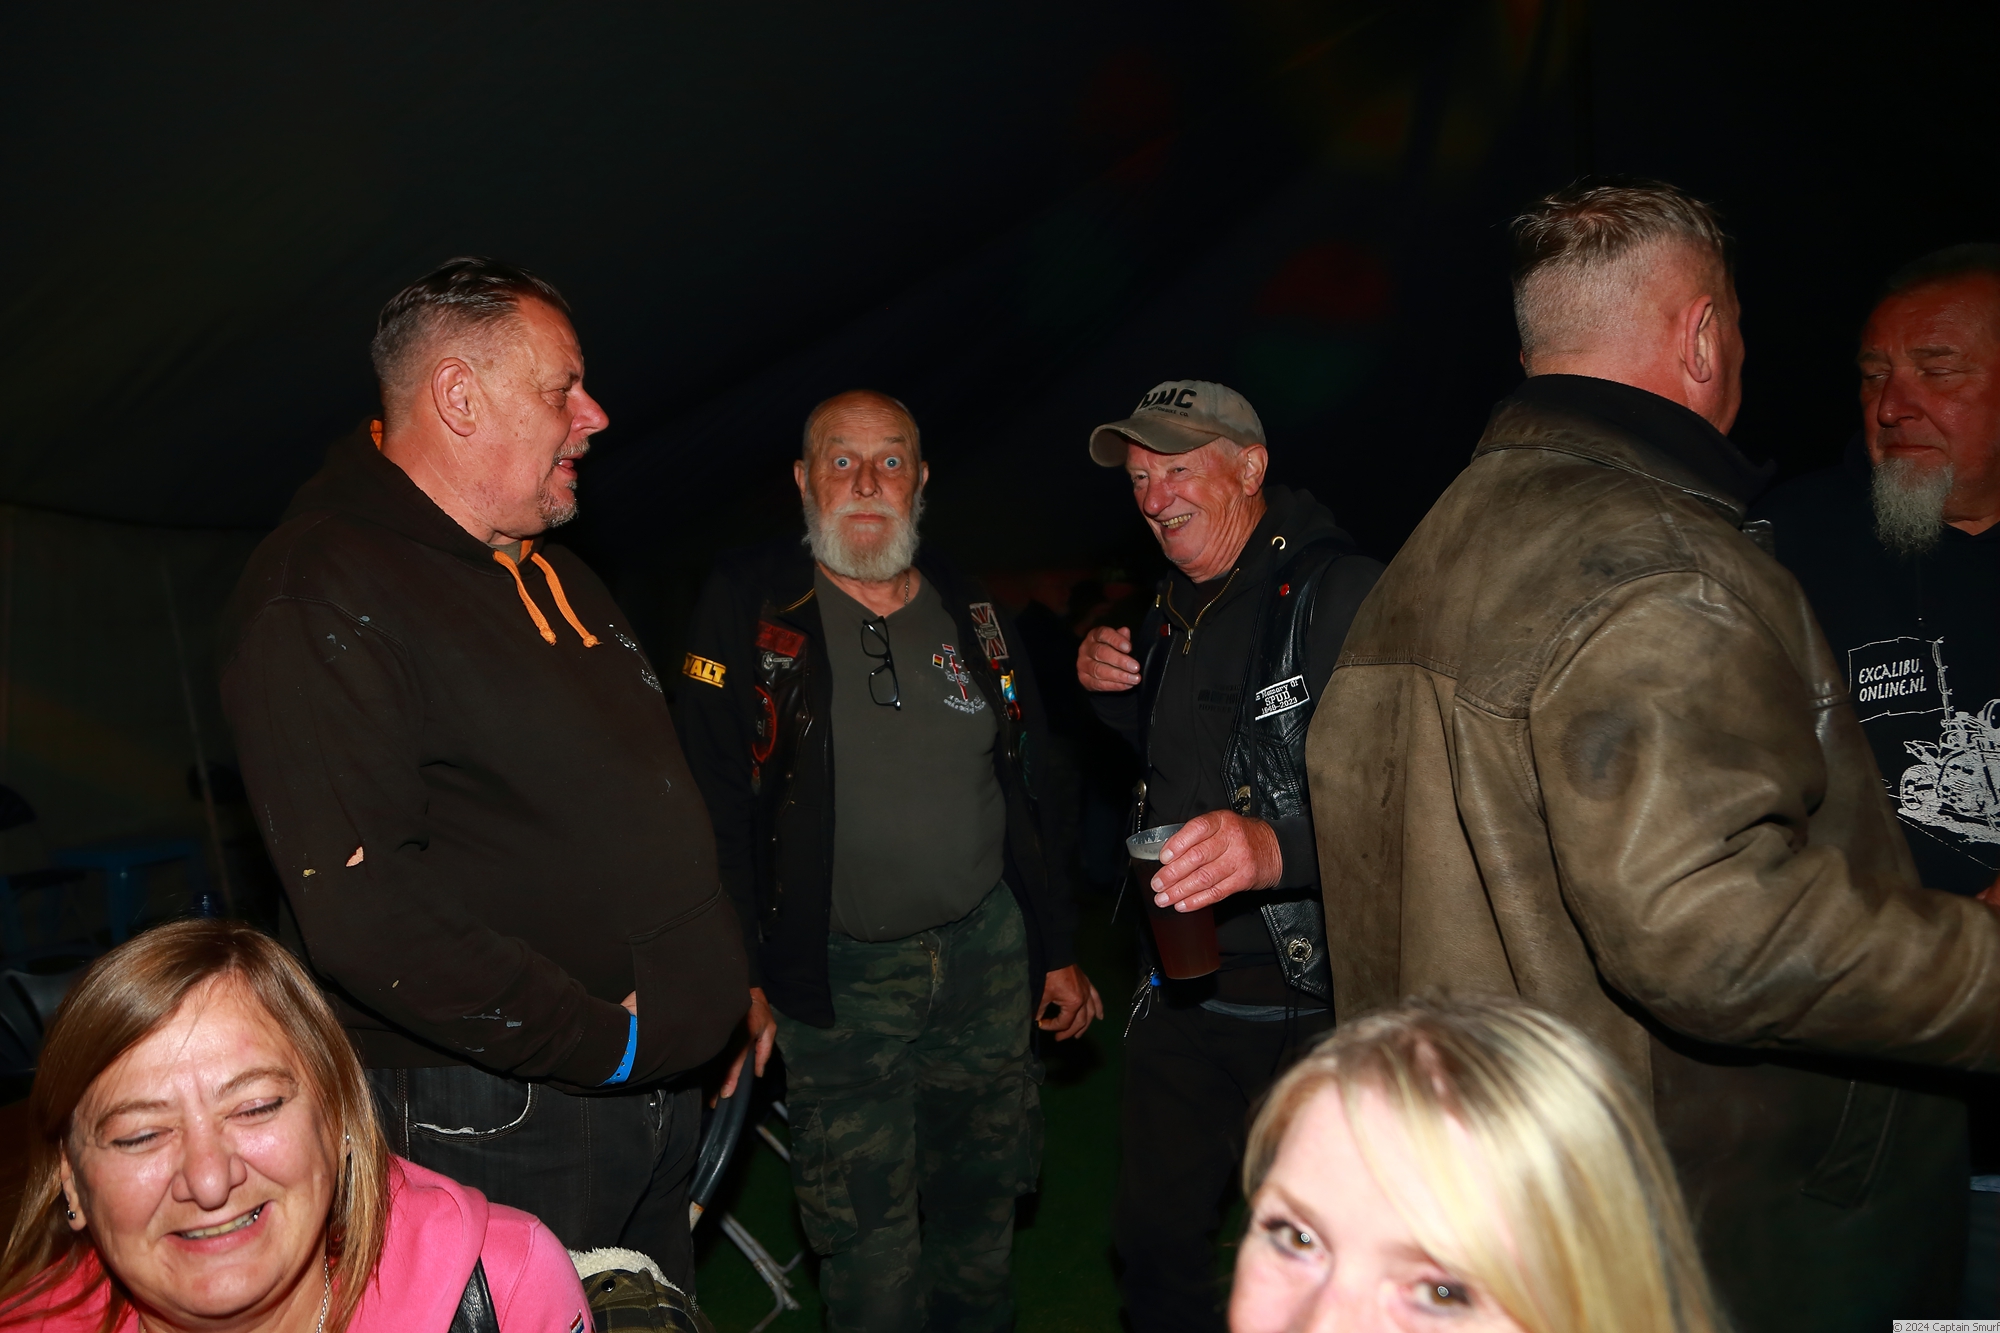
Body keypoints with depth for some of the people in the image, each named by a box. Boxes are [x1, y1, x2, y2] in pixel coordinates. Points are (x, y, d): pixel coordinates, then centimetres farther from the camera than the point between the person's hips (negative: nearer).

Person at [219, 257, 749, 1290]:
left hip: (656, 1093, 9)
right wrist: (601, 1041, -20)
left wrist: (720, 981, 9)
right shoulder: (322, 594, -18)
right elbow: (364, 912, -27)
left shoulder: (554, 576, 13)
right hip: (489, 1120, -8)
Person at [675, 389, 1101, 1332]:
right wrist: (746, 974, -11)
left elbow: (1026, 796, 11)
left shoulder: (972, 615, 6)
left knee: (981, 1211, 17)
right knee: (868, 1240, 4)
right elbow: (716, 805, -8)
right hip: (836, 978, -3)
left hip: (987, 954, 4)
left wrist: (1059, 951, 11)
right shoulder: (749, 608, -6)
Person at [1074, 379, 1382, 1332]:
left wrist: (1283, 848, -42)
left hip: (1312, 1000, -7)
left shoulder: (1340, 593, -17)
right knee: (1153, 1239, 18)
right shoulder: (1174, 607, 9)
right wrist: (1115, 690, 6)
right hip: (1183, 993, 7)